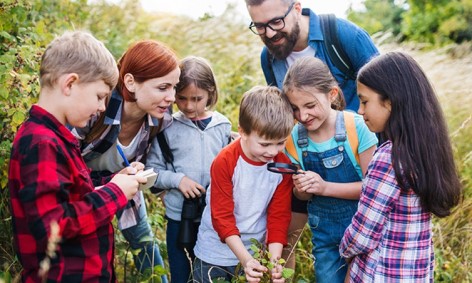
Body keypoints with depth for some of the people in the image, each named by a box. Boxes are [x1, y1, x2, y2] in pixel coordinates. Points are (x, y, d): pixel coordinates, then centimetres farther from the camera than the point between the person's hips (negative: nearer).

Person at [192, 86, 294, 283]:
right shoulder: (224, 162, -20)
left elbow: (279, 215, -7)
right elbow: (222, 217, -19)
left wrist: (274, 259, -18)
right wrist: (245, 259, -27)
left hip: (256, 253, 3)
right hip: (216, 255, -3)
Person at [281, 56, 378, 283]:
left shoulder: (357, 127, -19)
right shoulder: (295, 138, -8)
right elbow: (302, 196, 2)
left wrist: (325, 187, -26)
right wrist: (301, 190, -21)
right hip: (324, 232, 3)